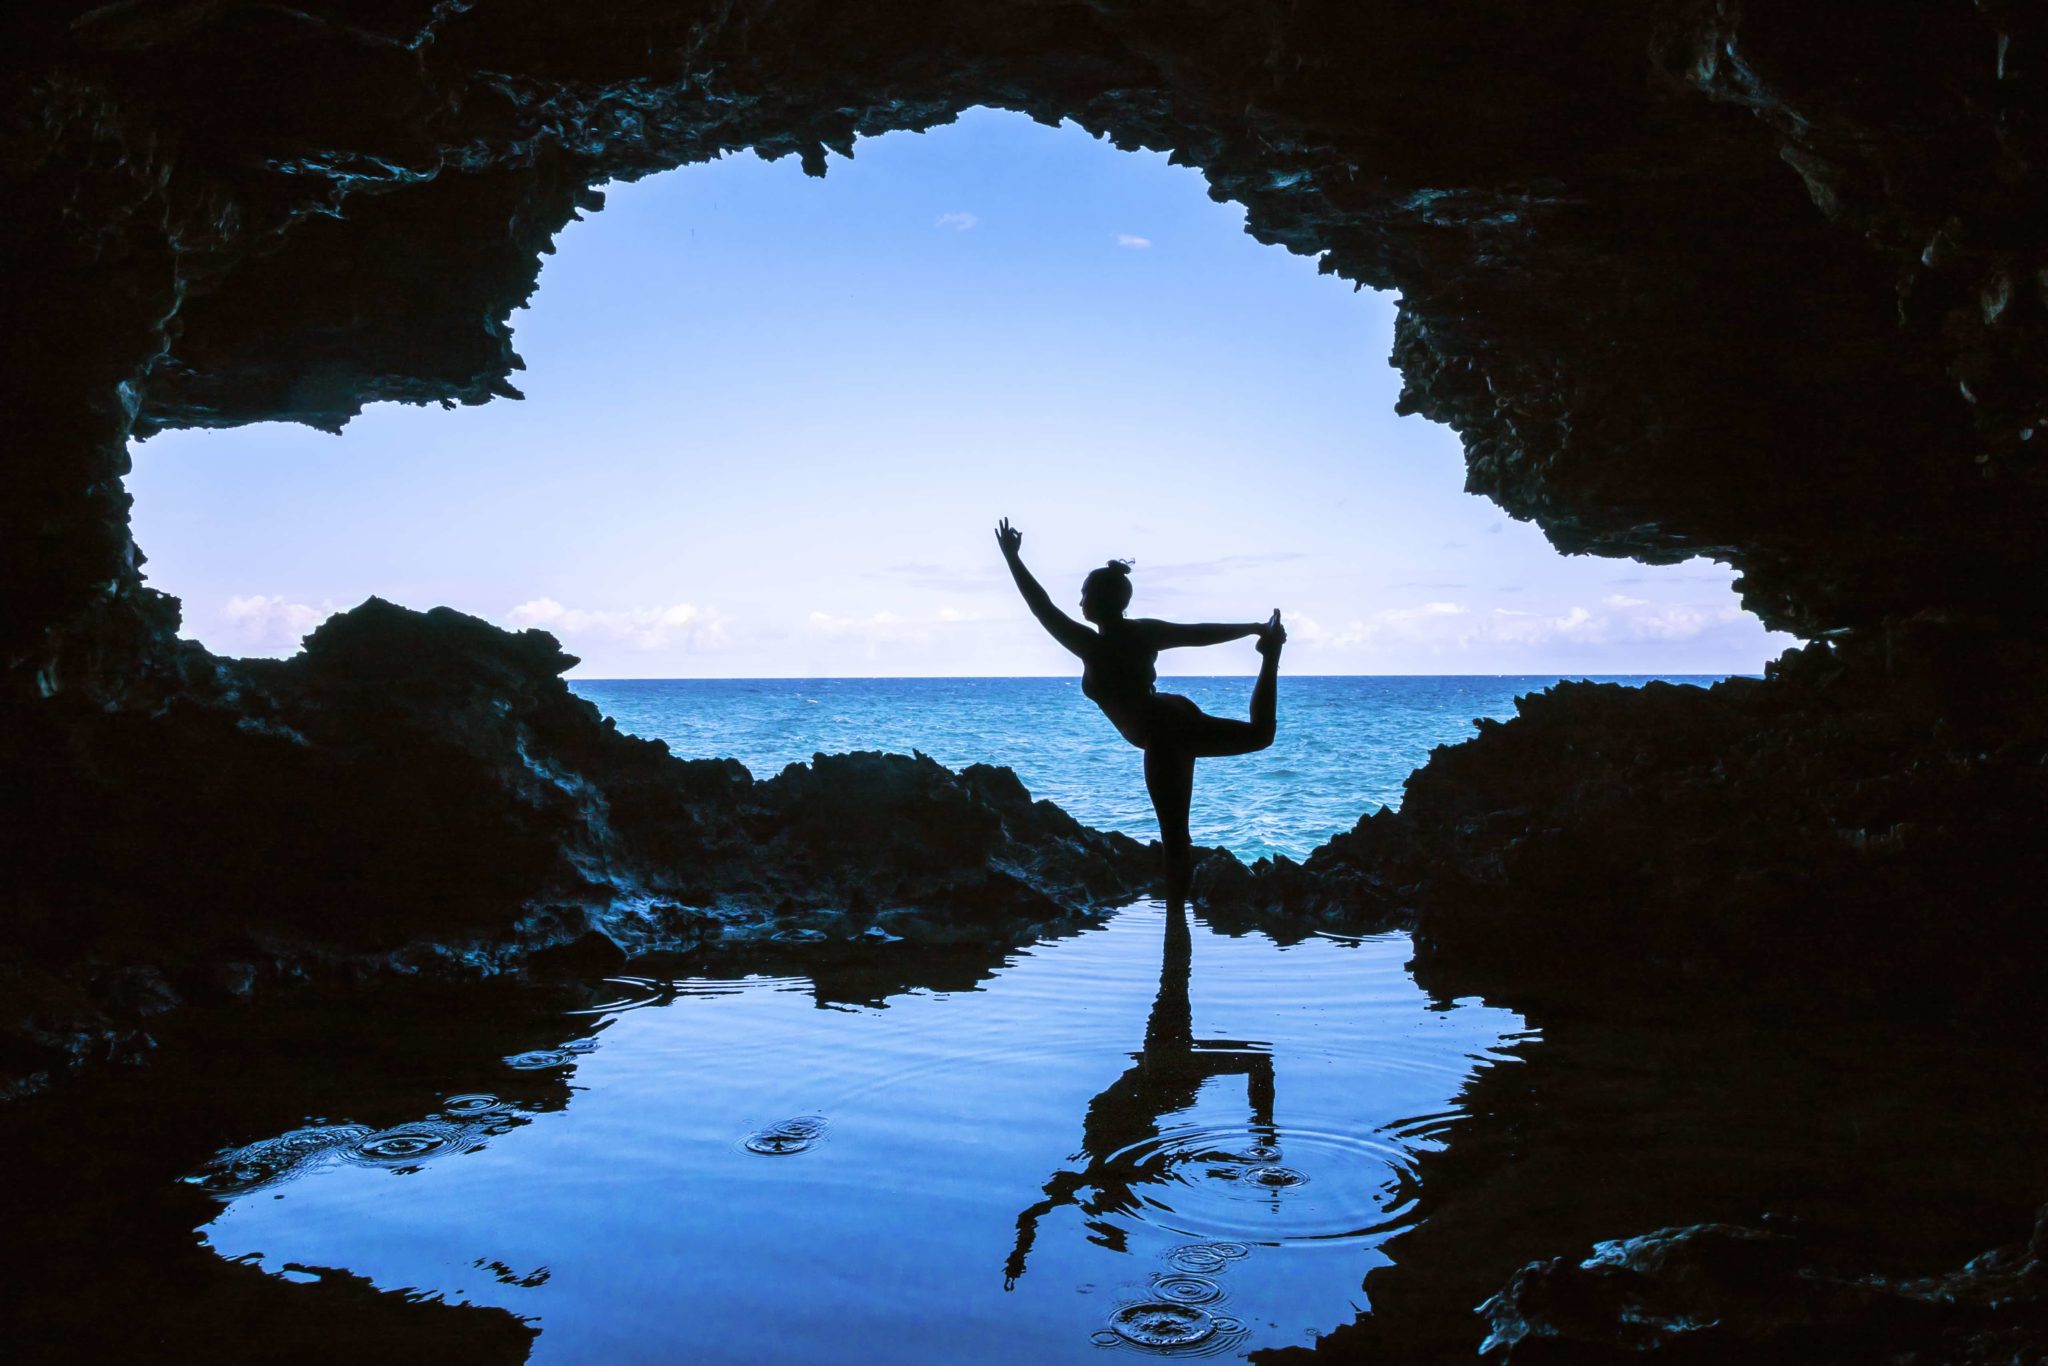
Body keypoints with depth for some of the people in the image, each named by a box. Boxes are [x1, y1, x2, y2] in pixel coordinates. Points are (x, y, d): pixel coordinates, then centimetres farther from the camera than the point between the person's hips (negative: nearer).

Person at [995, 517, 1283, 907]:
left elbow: (1042, 607, -16)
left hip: (1161, 738, -6)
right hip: (1181, 718, 7)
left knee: (1174, 835, -3)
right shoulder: (1145, 631, 0)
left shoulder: (1091, 646, -19)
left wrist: (1011, 557, -10)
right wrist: (1256, 628, 20)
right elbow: (1204, 633, 8)